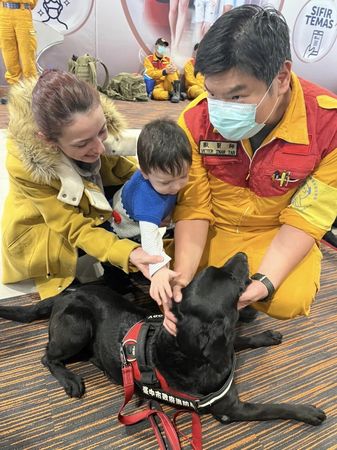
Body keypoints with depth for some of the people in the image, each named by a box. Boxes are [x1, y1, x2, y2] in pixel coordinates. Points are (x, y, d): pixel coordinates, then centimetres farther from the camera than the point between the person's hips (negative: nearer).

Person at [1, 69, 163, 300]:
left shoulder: (90, 125, -28)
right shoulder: (24, 165, -38)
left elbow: (111, 163, -7)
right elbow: (76, 229, -32)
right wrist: (128, 254, -46)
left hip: (89, 201, 5)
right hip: (40, 229, -5)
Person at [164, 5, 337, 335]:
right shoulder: (196, 120, -18)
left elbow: (303, 220, -17)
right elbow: (194, 208, -14)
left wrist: (263, 282, -31)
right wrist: (182, 277, -28)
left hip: (276, 234, -1)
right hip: (212, 229, 2)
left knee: (288, 301, -26)